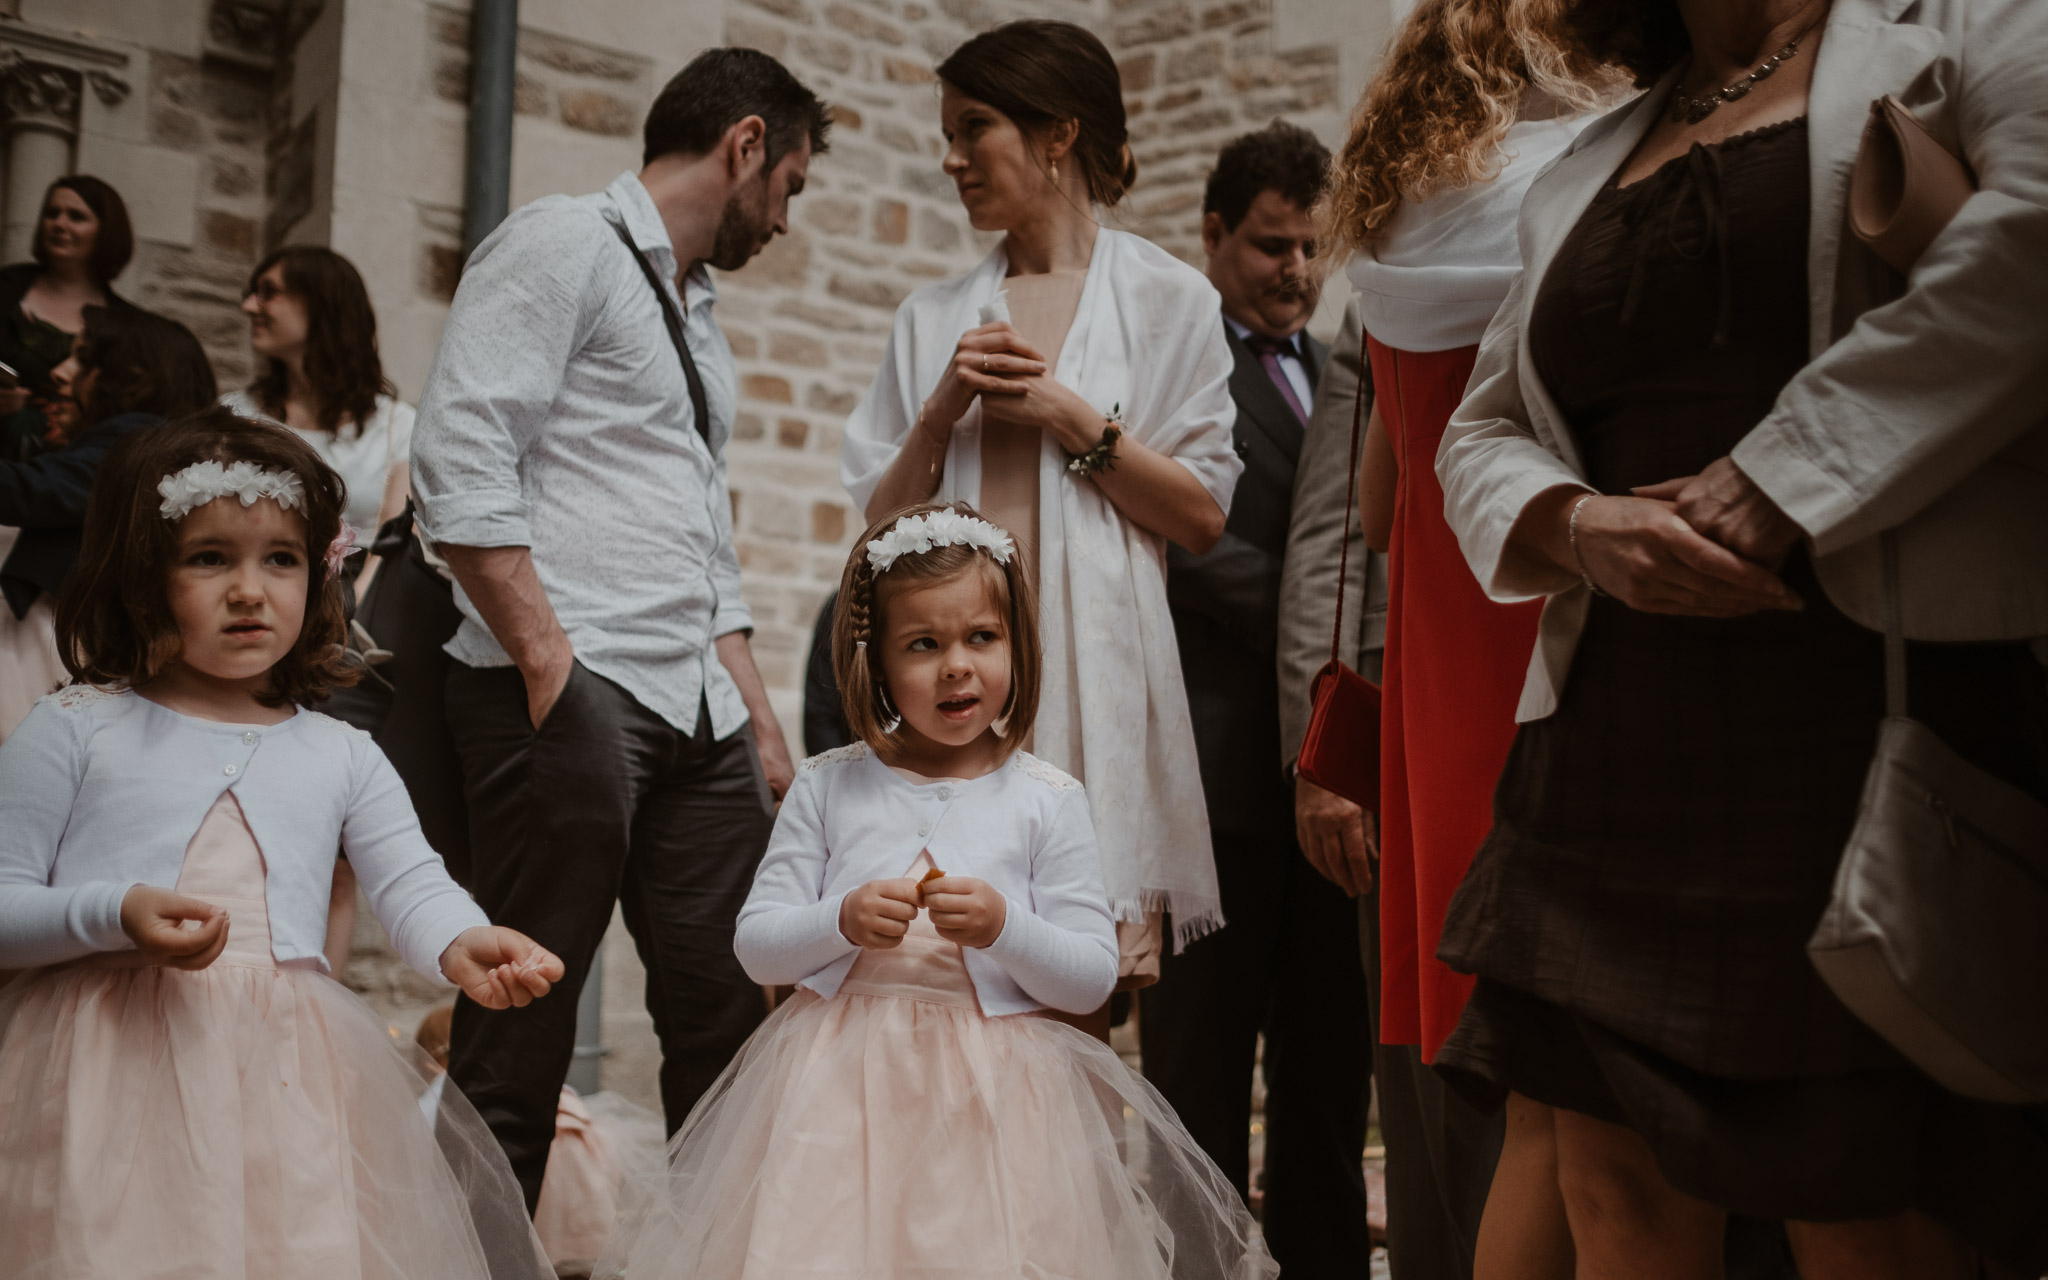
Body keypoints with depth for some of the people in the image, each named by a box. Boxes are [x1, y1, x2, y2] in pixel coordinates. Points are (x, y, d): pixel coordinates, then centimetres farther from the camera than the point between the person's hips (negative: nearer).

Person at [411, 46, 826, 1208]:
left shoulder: (700, 318, 26)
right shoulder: (563, 245, 0)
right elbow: (460, 461, -13)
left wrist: (761, 723, 19)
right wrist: (549, 665, -17)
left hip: (699, 717, 8)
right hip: (575, 693, -8)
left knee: (729, 1025, 7)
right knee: (523, 1033, -5)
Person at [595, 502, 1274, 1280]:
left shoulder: (1047, 801, 0)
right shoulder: (827, 787, 3)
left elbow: (1092, 979, -2)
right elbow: (756, 946, 3)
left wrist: (1005, 929, -19)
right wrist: (842, 922, -15)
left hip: (994, 1094, -1)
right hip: (839, 1089, 1)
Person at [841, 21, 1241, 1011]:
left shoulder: (1165, 300, 9)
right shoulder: (933, 318, 18)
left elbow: (1202, 517, 2)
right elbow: (884, 521, 14)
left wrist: (1067, 418, -6)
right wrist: (944, 410, -1)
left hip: (1089, 668, -2)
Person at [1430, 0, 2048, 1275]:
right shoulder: (1582, 175, 23)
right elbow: (1484, 435, 22)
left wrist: (1774, 490, -16)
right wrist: (1580, 526, -1)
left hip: (1900, 682, -5)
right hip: (1615, 737, 6)